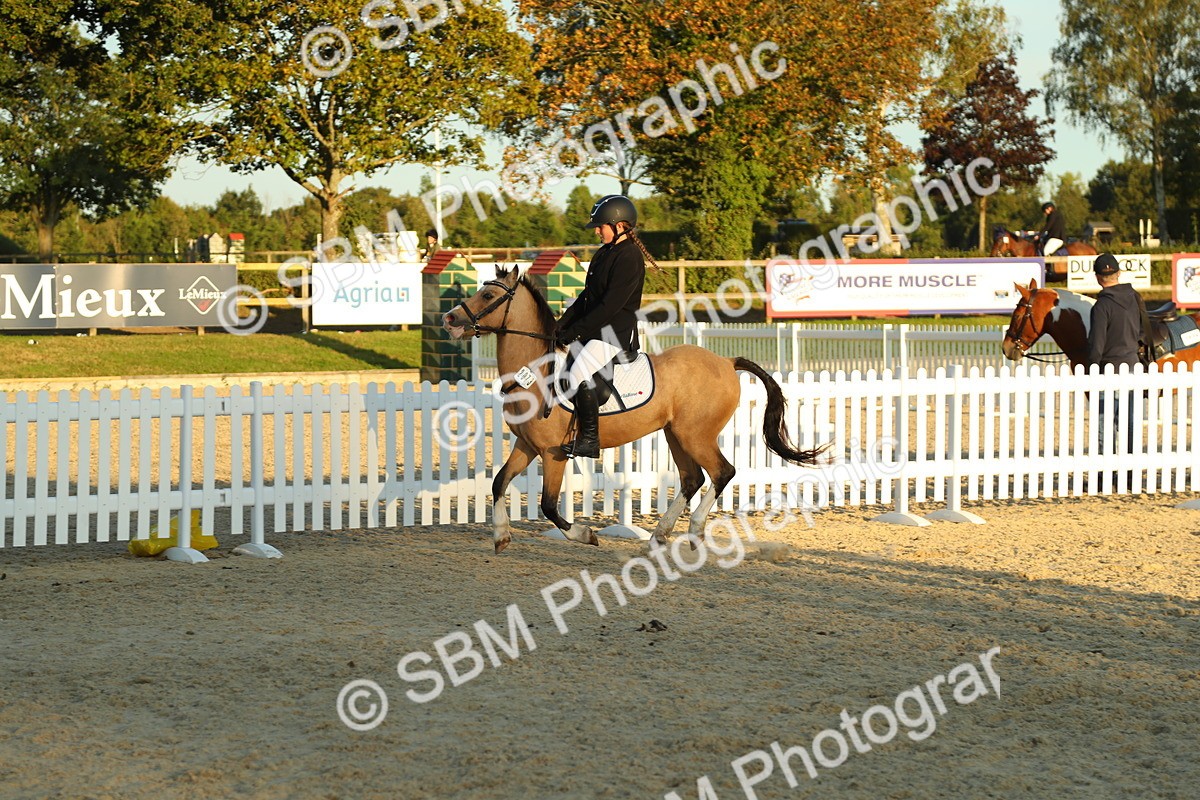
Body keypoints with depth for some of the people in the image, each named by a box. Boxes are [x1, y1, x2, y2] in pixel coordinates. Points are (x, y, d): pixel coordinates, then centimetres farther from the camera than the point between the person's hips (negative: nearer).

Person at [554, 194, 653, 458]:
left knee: (579, 375, -26)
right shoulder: (605, 253, 14)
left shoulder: (629, 258, -16)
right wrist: (563, 323, 2)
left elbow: (610, 305, -22)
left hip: (615, 333, -10)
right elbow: (587, 296, 15)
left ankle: (590, 440, -21)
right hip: (594, 332, 10)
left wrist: (575, 330, -21)